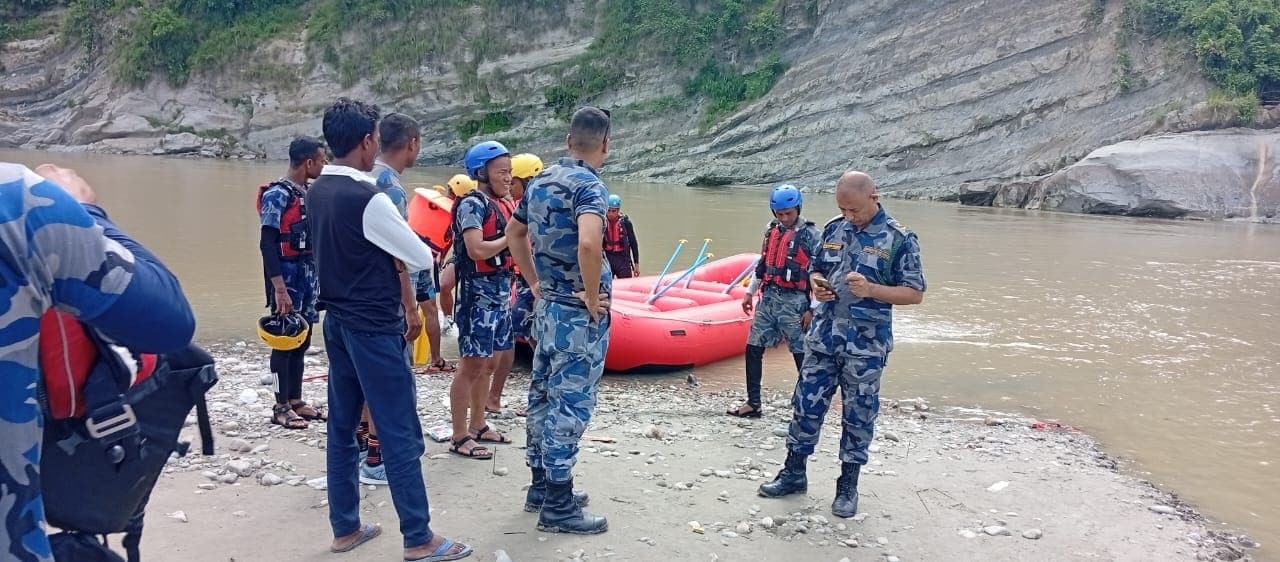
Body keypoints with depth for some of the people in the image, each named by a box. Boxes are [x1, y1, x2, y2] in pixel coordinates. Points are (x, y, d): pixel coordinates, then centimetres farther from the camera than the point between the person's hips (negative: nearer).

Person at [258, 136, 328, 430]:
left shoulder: (308, 193, 11)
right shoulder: (277, 194, -14)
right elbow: (267, 244, -18)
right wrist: (279, 288, -24)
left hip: (309, 277, 8)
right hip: (287, 278, -8)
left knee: (302, 340, 12)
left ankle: (296, 400, 22)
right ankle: (281, 407, 7)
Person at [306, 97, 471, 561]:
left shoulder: (317, 192, 6)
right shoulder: (369, 198, -20)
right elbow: (422, 259, -12)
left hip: (338, 322, 9)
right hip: (373, 327, -9)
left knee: (342, 426, 13)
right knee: (401, 435, -2)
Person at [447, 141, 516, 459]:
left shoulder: (501, 204, 14)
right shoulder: (473, 204, -12)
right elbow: (476, 250, -23)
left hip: (501, 292, 9)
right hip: (478, 293, -9)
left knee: (490, 364, 14)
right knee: (472, 364, -6)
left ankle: (478, 427, 25)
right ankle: (460, 438, 0)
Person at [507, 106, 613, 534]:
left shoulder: (541, 181, 9)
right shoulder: (589, 185, -18)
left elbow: (515, 232, 22)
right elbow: (589, 243, -36)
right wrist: (593, 296, -22)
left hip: (547, 304, 9)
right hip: (579, 311, -9)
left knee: (544, 394, 15)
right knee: (571, 402, -2)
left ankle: (541, 487, 28)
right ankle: (558, 506, 5)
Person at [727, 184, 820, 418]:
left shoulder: (811, 235, -7)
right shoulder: (772, 230, 11)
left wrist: (812, 309, -12)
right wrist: (750, 292, 20)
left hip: (794, 302, -6)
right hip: (768, 298, 6)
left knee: (802, 354, -3)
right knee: (753, 349, 6)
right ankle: (753, 403, 15)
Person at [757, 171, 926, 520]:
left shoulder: (899, 239, -9)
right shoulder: (833, 230, 6)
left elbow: (915, 294, -9)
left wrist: (871, 290, -23)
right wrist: (817, 284, -6)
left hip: (866, 346, -4)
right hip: (824, 337, 4)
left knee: (858, 415, 7)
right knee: (806, 405, 9)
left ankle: (848, 486, 21)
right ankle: (794, 474, 24)